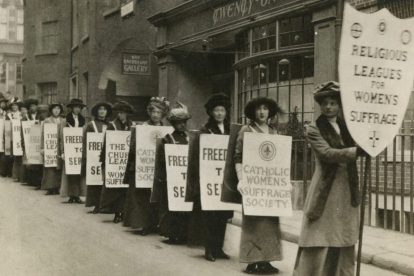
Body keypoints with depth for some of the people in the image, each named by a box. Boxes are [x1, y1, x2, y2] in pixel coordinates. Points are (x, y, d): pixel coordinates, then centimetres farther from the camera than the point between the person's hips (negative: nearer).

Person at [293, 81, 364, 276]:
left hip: (347, 192, 5)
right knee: (318, 245, -5)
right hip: (325, 193, -5)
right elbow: (328, 153, -19)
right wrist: (358, 150, -27)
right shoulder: (314, 130, -3)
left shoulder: (348, 127, 14)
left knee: (343, 245, 9)